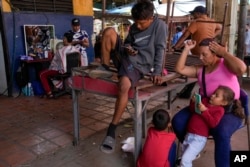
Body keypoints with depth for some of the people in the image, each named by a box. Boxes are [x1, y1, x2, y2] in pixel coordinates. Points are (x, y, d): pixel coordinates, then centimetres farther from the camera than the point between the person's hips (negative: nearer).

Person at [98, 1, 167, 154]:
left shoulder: (160, 25, -2)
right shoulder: (134, 27, 15)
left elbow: (160, 49, -7)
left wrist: (157, 72, -15)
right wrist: (127, 48, -1)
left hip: (138, 64, -6)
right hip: (124, 56, 6)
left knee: (124, 86, -36)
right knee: (109, 32, -13)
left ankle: (112, 131, -27)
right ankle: (105, 67, -1)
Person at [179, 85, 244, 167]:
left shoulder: (219, 110, -6)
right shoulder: (205, 100, 11)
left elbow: (213, 123, -19)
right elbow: (192, 110, 17)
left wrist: (204, 111, -24)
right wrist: (193, 102, -2)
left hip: (199, 138, -7)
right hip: (189, 134, 7)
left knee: (185, 160, -13)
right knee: (184, 156, 19)